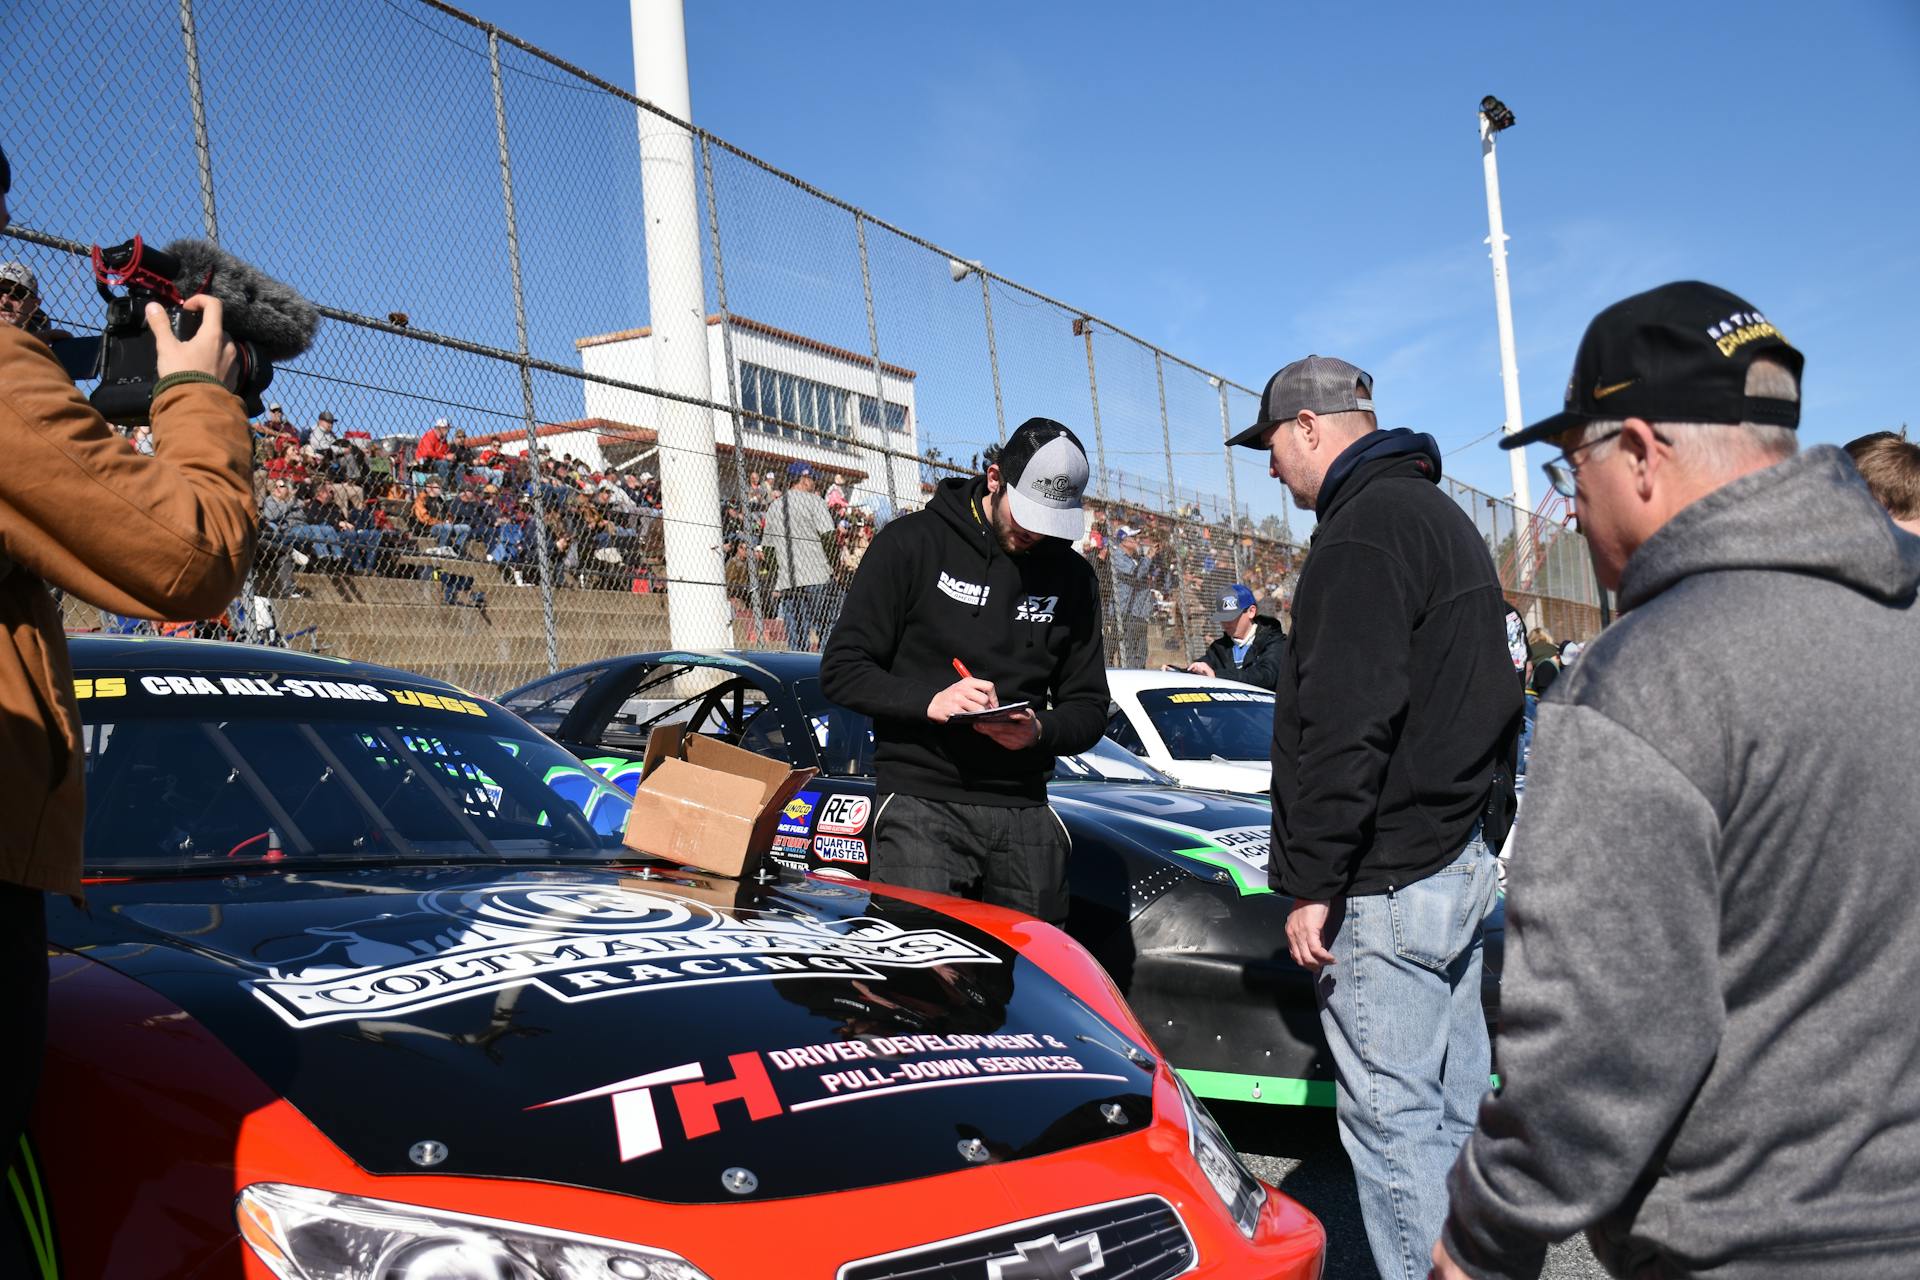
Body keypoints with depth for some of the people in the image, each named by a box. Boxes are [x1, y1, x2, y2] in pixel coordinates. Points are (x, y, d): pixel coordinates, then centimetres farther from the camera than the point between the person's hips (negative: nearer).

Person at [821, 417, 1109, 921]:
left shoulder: (1073, 576, 12)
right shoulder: (912, 543, 0)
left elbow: (1088, 709, 14)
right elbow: (841, 668, -1)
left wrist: (1040, 730, -9)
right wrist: (929, 700, -18)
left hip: (1025, 815, 4)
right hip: (921, 808, -4)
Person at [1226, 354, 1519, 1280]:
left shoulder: (1363, 531, -14)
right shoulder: (1445, 520, 20)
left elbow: (1344, 727, -22)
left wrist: (1313, 881, -19)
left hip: (1386, 884, -10)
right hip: (1462, 860, 11)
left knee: (1391, 1118, -4)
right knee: (1452, 1110, 17)